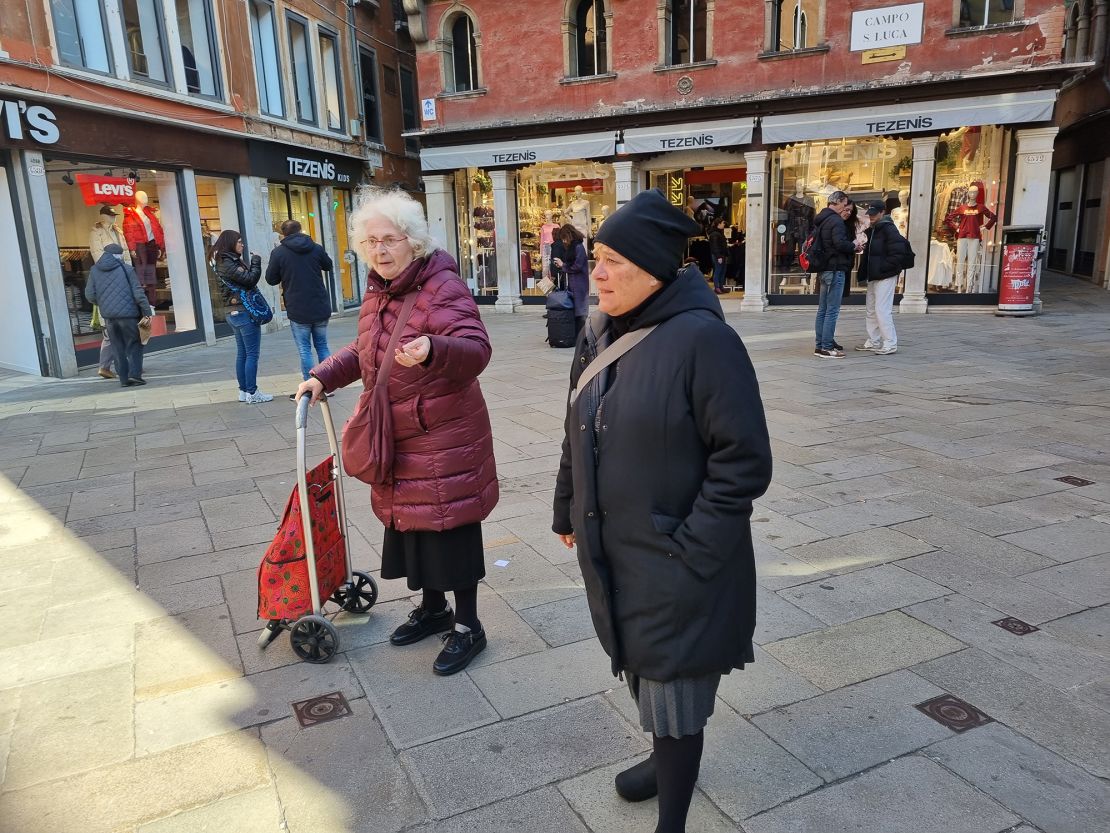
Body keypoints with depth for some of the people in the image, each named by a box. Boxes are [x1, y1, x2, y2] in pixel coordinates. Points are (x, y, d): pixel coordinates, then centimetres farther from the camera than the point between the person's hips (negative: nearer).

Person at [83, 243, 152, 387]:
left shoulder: (94, 270, 9)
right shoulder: (126, 269, 0)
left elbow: (90, 295, 6)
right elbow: (138, 292, -6)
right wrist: (147, 312, -3)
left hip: (108, 316, 3)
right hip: (128, 314, -3)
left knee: (118, 348, 10)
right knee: (134, 344, 7)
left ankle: (124, 378, 8)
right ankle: (135, 374, -7)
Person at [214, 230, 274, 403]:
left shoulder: (229, 261, 15)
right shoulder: (227, 264, -14)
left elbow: (245, 280, 9)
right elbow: (250, 279, -19)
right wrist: (256, 262, -8)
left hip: (234, 313, 10)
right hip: (245, 312, -10)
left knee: (242, 353, 13)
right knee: (252, 354, -5)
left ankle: (243, 391, 18)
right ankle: (252, 393, -2)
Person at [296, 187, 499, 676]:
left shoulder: (443, 287, -16)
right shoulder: (377, 291, 11)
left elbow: (476, 349, -28)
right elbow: (363, 352, 24)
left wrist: (433, 350, -48)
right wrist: (323, 377, 11)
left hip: (444, 439, -8)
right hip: (397, 439, 9)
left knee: (450, 529, 0)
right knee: (413, 522, 18)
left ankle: (468, 627, 18)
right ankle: (433, 609, 38)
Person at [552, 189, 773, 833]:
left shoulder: (702, 338, -21)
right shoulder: (600, 334, 2)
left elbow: (745, 461, -20)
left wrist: (687, 549, -18)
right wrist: (567, 512, 17)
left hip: (674, 563, -7)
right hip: (613, 553, 7)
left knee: (672, 687, 7)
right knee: (642, 671, 25)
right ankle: (668, 758, 51)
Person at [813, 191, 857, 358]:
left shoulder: (821, 220, 16)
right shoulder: (836, 221, -13)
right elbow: (840, 243, -24)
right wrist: (854, 247, -6)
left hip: (824, 269, 10)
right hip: (835, 269, -10)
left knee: (823, 309, 12)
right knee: (832, 310, -8)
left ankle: (820, 345, 17)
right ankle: (826, 347, -8)